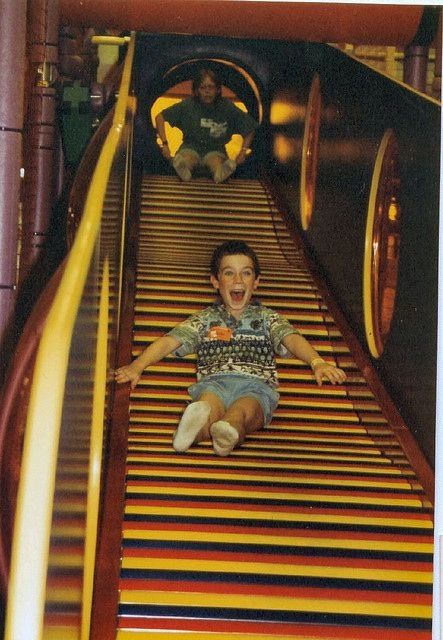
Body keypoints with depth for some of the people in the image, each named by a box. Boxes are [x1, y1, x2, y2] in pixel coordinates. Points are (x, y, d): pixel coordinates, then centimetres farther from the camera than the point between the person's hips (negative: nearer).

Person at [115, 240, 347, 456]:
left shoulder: (267, 317, 28)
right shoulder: (205, 319, 28)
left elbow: (292, 339, 7)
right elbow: (169, 341, 14)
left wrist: (317, 362, -15)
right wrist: (137, 366, -5)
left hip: (257, 385, 0)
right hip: (214, 381, 0)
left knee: (245, 408, -38)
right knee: (210, 401, -38)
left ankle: (227, 429, -71)